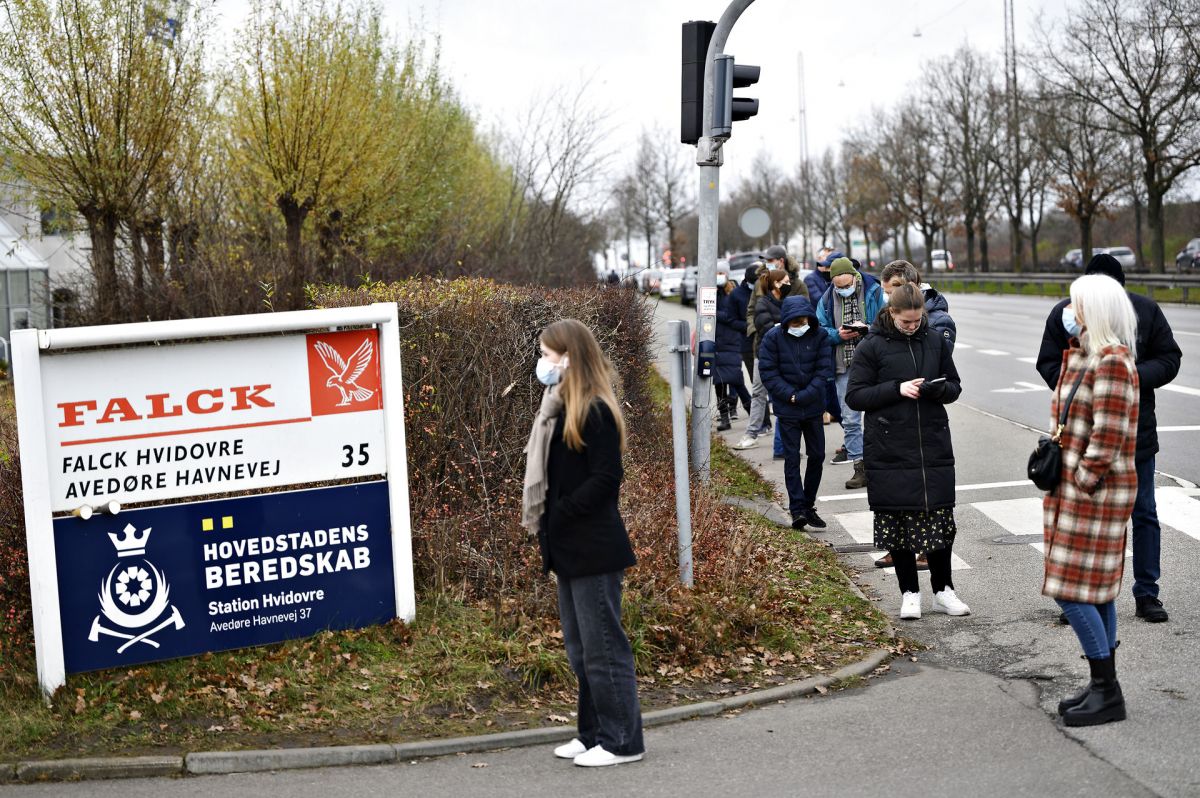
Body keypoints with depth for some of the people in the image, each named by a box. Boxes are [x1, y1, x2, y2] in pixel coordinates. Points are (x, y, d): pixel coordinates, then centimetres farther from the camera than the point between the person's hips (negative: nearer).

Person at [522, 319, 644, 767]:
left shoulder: (595, 411, -15)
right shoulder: (561, 410, 11)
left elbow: (606, 478, -20)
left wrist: (557, 515, -18)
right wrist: (544, 521, 4)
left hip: (594, 549, -9)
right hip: (569, 548, 9)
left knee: (602, 646, -1)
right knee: (579, 648, 16)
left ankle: (622, 741, 9)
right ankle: (593, 733, 26)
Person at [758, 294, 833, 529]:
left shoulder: (819, 336, -4)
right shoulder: (773, 338, -8)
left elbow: (824, 370, -6)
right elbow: (768, 373, -8)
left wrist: (804, 395, -15)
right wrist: (790, 395, -16)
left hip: (813, 407, 2)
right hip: (787, 410, -2)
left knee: (817, 456, 7)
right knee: (792, 458, -2)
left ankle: (808, 505, 20)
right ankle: (797, 509, -1)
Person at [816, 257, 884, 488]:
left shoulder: (874, 292, -3)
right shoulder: (827, 299, 5)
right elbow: (820, 330, 8)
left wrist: (868, 329, -20)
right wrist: (838, 335, -12)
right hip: (844, 367, 3)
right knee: (850, 419, 3)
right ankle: (860, 467, 10)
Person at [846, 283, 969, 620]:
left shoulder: (935, 341, 6)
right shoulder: (872, 346, -4)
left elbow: (954, 386, 14)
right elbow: (854, 396, -4)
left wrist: (940, 389, -9)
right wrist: (897, 389, -16)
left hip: (934, 446, 3)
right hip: (891, 450, -3)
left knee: (940, 518, 6)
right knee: (899, 521, 4)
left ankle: (943, 590, 20)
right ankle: (909, 593, 17)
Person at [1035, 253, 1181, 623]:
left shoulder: (1145, 310, -4)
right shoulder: (1063, 313, -6)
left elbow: (1169, 359, -1)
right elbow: (1048, 364, -1)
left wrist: (1135, 375, -20)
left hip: (1137, 431, 1)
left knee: (1144, 514, 9)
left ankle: (1147, 593, 20)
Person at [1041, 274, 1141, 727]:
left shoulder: (1113, 363, -19)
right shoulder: (1087, 354, 12)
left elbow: (1108, 436, -22)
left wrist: (1083, 483, -18)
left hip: (1095, 494, -10)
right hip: (1079, 489, 10)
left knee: (1073, 592, -6)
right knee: (1097, 591, 14)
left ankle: (1107, 693, 3)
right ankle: (1104, 686, 23)